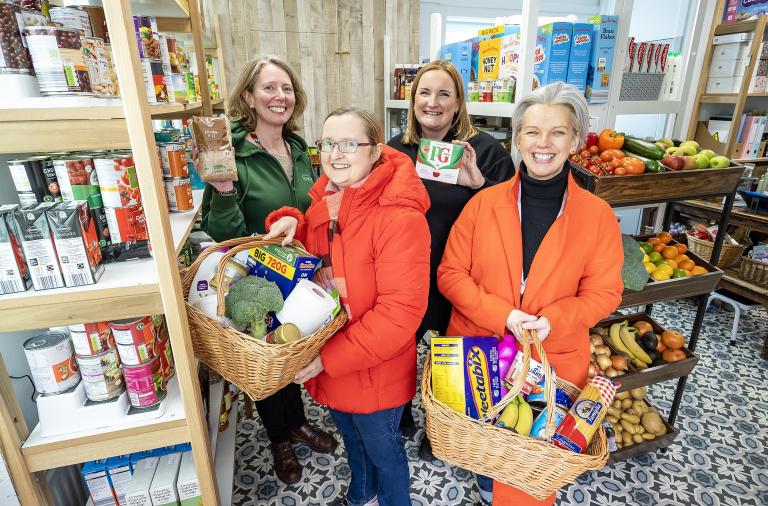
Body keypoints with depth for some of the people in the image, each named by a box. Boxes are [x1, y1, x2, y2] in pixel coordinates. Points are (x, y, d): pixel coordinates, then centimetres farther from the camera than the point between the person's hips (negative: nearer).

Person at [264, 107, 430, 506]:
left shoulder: (399, 217, -26)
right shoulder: (324, 199, -2)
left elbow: (399, 312, -28)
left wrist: (328, 358, -25)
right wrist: (290, 224, -9)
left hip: (375, 372, -7)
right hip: (326, 366, 7)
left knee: (382, 449, 21)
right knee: (351, 438, 32)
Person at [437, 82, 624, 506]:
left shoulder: (597, 215, -7)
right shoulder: (483, 203, -7)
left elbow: (604, 292, -2)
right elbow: (450, 274, -6)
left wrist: (552, 321, -20)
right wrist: (501, 315, -20)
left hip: (554, 360, 0)